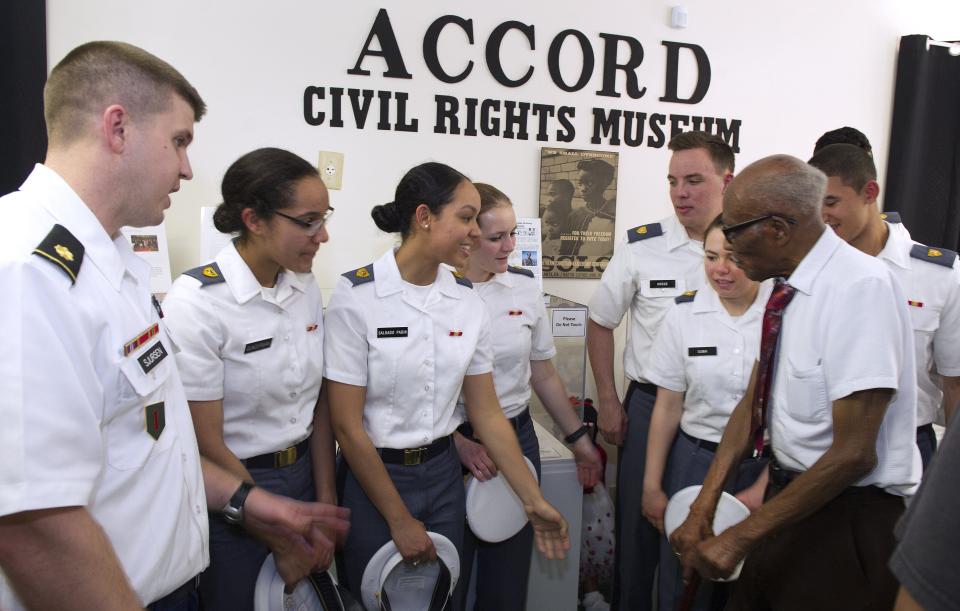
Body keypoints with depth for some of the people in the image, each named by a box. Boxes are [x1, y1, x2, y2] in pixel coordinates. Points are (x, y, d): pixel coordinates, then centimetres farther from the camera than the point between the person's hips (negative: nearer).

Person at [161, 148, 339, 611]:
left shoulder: (306, 288, -3)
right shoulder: (196, 303, -21)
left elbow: (318, 403, 3)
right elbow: (207, 443, -18)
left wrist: (326, 502, 0)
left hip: (303, 474, 6)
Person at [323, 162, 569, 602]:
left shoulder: (468, 301, -3)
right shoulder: (356, 296, -17)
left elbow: (486, 412, 3)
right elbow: (346, 424, -15)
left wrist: (534, 501, 3)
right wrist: (400, 520, -10)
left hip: (443, 475, 4)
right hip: (373, 476, -4)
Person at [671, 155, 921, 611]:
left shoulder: (859, 287, -23)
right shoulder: (787, 288, 2)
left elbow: (853, 453, -24)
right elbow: (752, 403, 5)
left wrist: (741, 538, -19)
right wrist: (702, 509, -2)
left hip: (850, 519, -7)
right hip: (792, 490, 7)